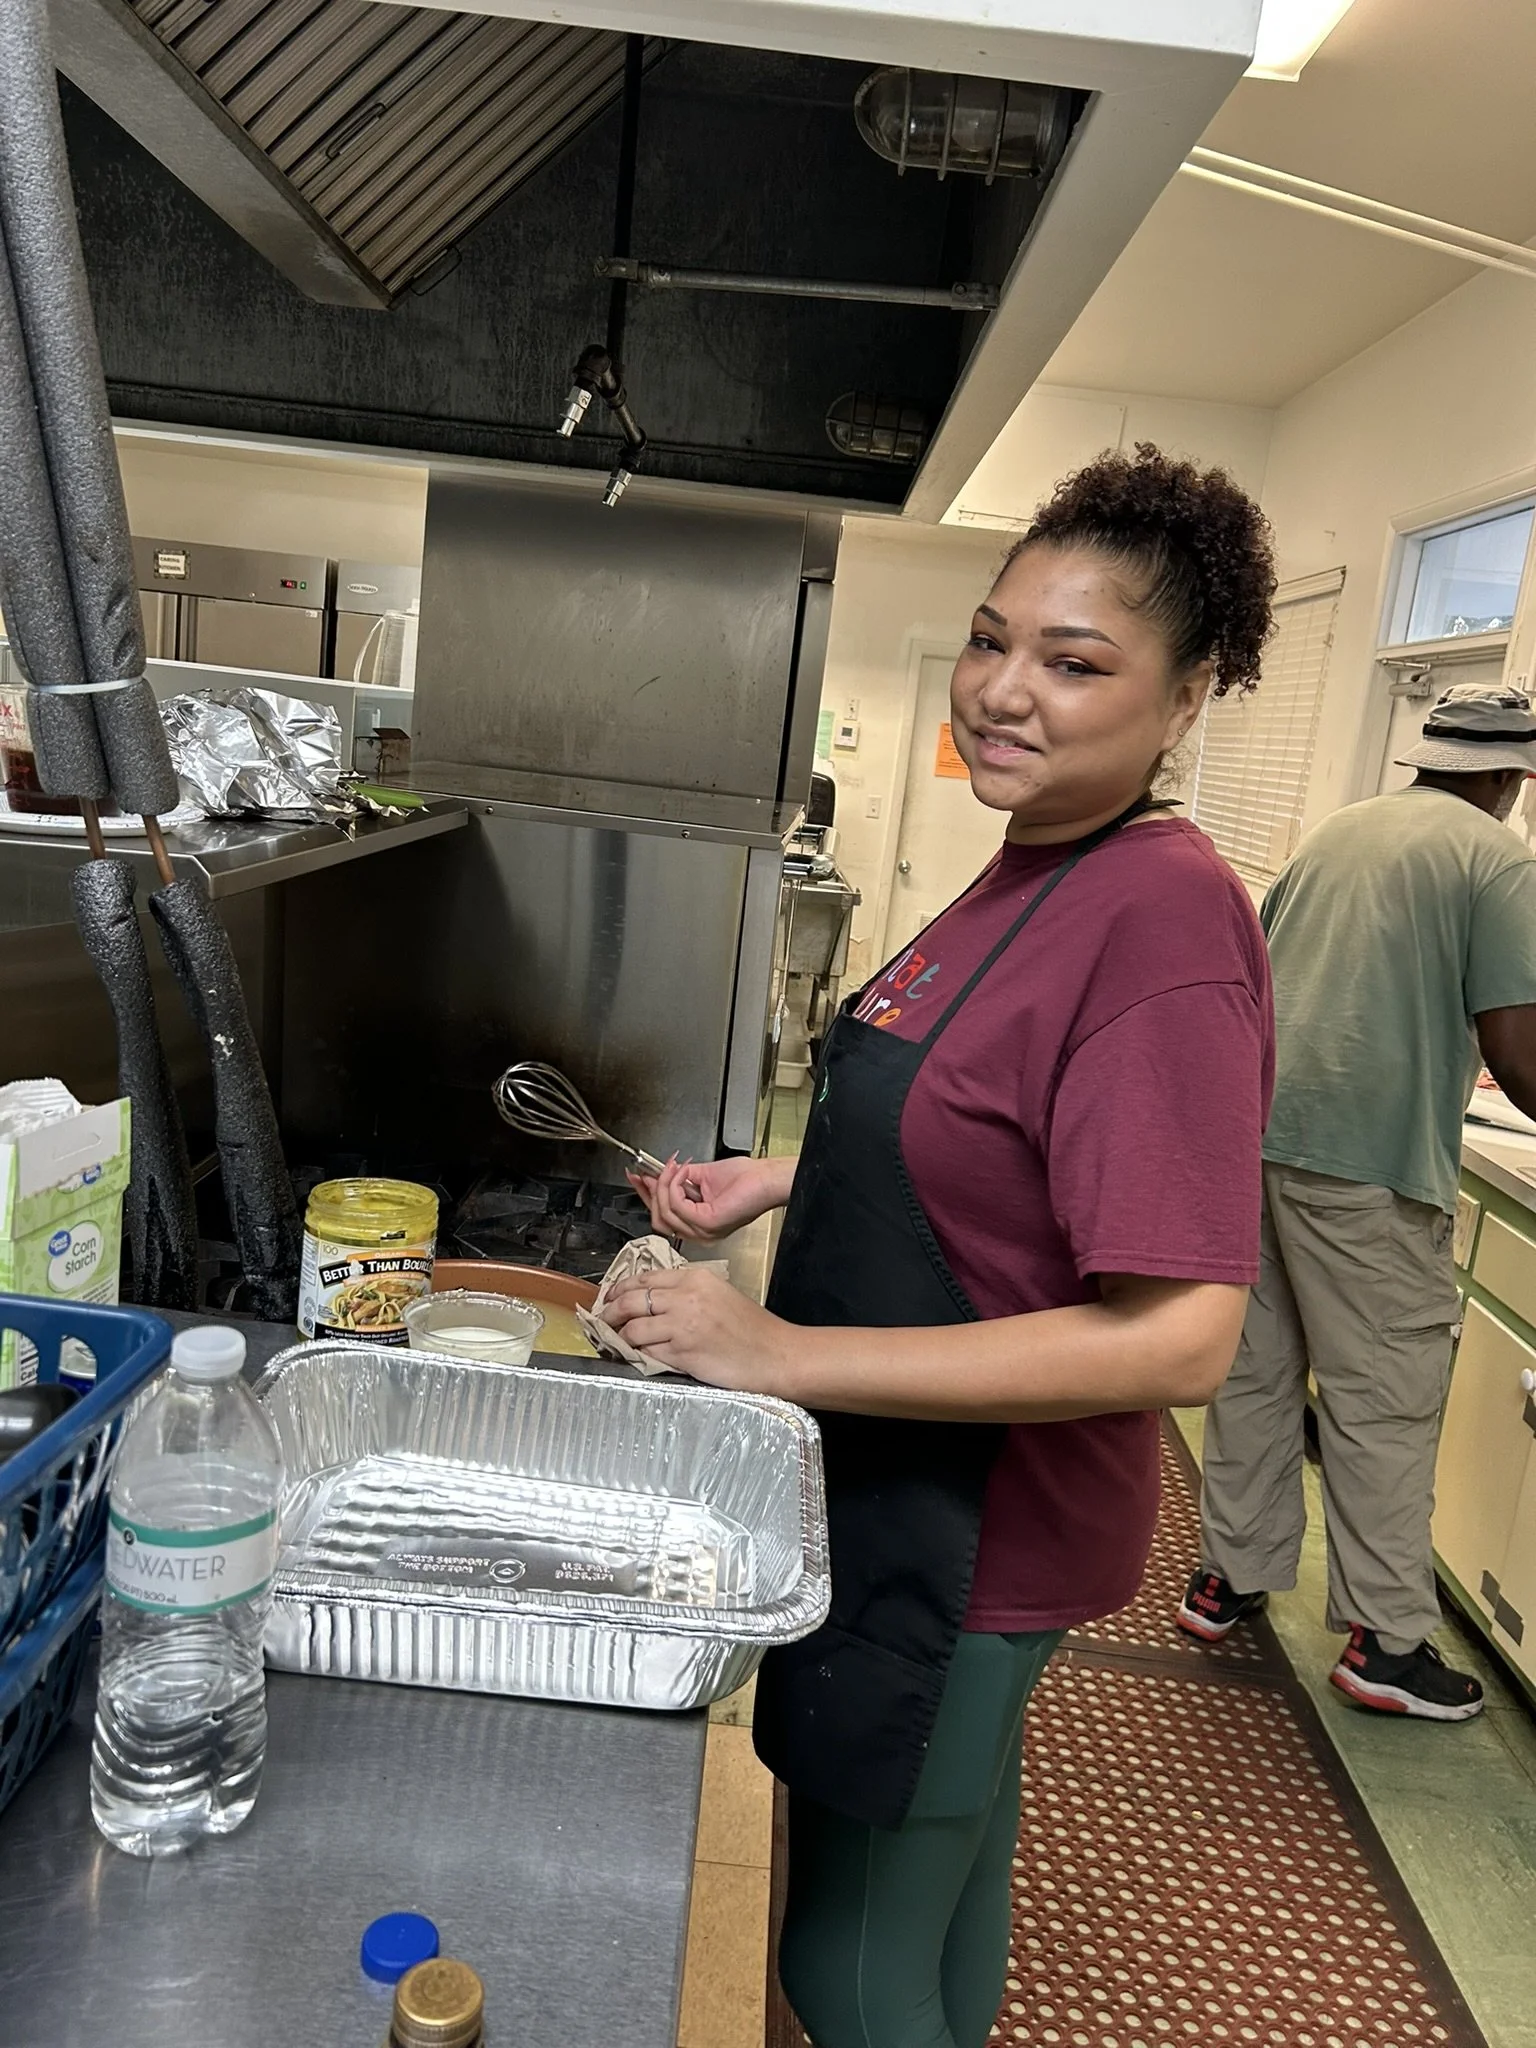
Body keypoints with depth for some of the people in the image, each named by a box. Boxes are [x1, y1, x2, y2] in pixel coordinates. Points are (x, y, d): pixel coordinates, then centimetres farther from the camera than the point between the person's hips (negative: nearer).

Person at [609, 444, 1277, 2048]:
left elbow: (1176, 1338, -30)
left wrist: (788, 1354, -29)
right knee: (961, 1808, 32)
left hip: (966, 1530, -8)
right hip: (917, 1483, 9)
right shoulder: (1036, 866, 1)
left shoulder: (1166, 918, -27)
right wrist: (776, 1181, 2)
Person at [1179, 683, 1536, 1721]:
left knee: (1256, 1369, 16)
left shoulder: (1336, 830, 16)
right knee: (1385, 1403, 5)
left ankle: (1229, 1576, 29)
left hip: (1256, 1131, 7)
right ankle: (1389, 1641, 18)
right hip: (1367, 1164, -6)